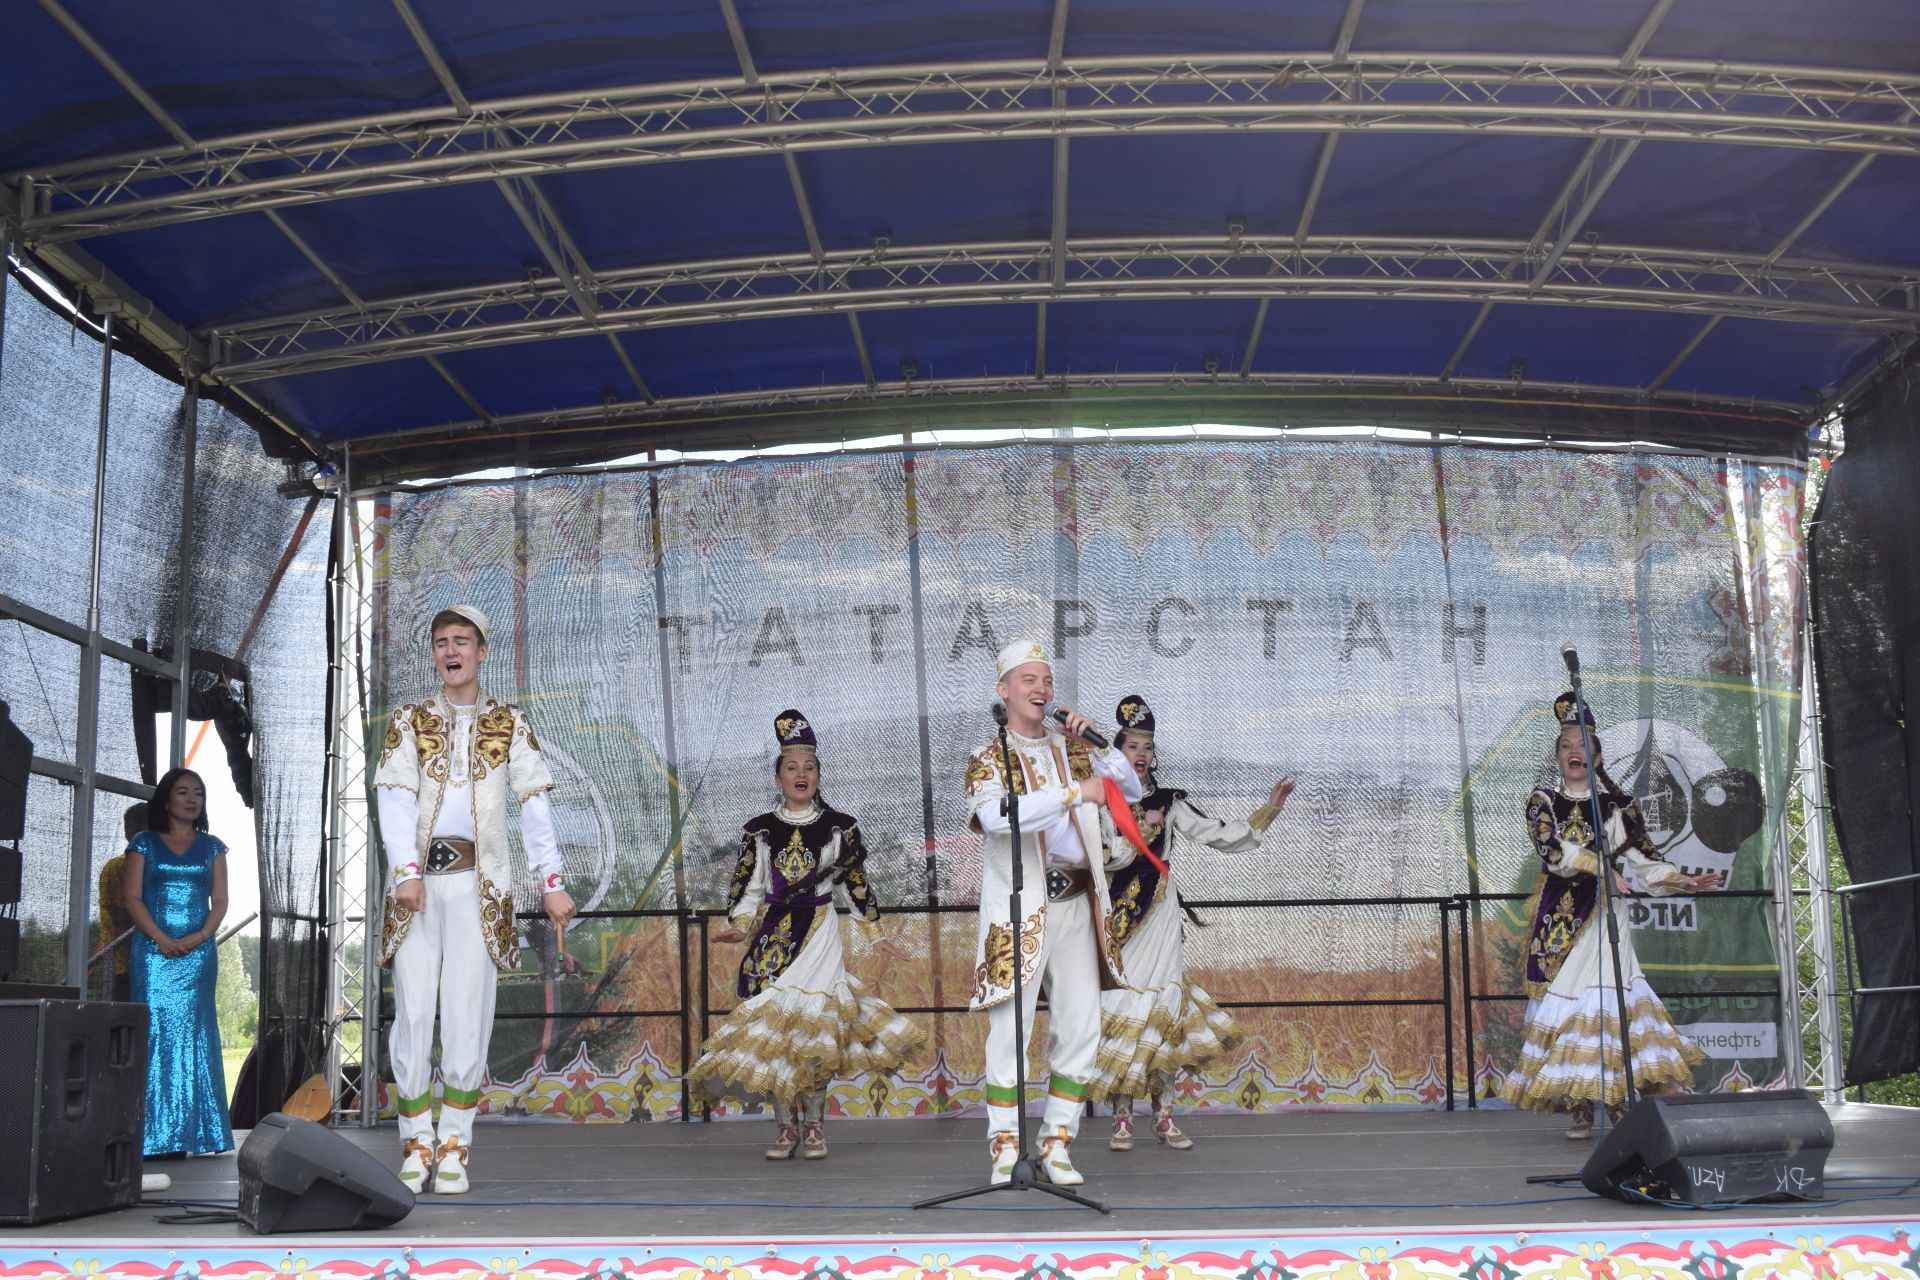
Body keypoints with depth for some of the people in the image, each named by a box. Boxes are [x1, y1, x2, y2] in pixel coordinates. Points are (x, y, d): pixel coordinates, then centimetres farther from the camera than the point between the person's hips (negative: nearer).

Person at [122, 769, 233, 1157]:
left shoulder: (211, 847, 15)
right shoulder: (144, 843, 9)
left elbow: (220, 901, 9)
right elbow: (132, 896, 0)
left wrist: (200, 936, -10)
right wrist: (162, 939, -12)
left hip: (198, 952, 2)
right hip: (153, 951, -2)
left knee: (193, 1034, -1)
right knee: (155, 1034, -7)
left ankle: (192, 1133, 0)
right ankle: (153, 1135, -6)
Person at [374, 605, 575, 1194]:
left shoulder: (510, 723, 12)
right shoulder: (409, 721, 12)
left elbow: (534, 804, 6)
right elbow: (395, 800, 1)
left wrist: (552, 882, -4)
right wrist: (406, 871, -13)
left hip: (478, 881, 0)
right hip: (418, 881, 0)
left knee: (467, 1014, -5)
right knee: (413, 1012, -5)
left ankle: (454, 1148, 3)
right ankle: (416, 1147, 4)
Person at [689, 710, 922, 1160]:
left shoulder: (839, 826, 4)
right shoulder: (760, 829, 6)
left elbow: (856, 883, 9)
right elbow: (747, 886, 7)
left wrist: (875, 935, 8)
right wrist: (738, 926, -9)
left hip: (819, 934, -1)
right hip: (773, 936, 1)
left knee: (814, 1024, -6)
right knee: (773, 1026, -3)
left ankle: (814, 1126, 5)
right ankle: (785, 1126, 6)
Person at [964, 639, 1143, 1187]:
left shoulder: (1072, 748, 15)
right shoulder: (988, 760, 0)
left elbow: (1130, 790, 14)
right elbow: (999, 815, -21)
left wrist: (1097, 745, 0)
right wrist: (1075, 793, -24)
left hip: (1075, 903, 5)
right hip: (1020, 909, -4)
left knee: (1081, 1027, 3)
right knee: (1010, 1029, -6)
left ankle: (1057, 1145, 12)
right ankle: (1006, 1149, 3)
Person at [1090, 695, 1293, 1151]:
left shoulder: (1169, 802, 11)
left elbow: (1221, 835, 9)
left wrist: (1269, 809, 4)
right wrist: (1144, 828, -8)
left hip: (1158, 913, 1)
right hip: (1117, 915, -1)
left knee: (1162, 1004, -5)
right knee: (1121, 1002, -8)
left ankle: (1164, 1117, 2)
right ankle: (1123, 1118, -3)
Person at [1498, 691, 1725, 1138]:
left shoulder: (1617, 804, 11)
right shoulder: (1543, 801, 8)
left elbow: (1642, 856, 7)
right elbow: (1552, 849, -9)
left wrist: (1683, 881, -5)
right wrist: (1600, 866, -19)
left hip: (1604, 916, 0)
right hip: (1559, 916, 0)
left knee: (1611, 999, -11)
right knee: (1565, 1002, -5)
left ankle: (1618, 1104, -7)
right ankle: (1579, 1109, -2)